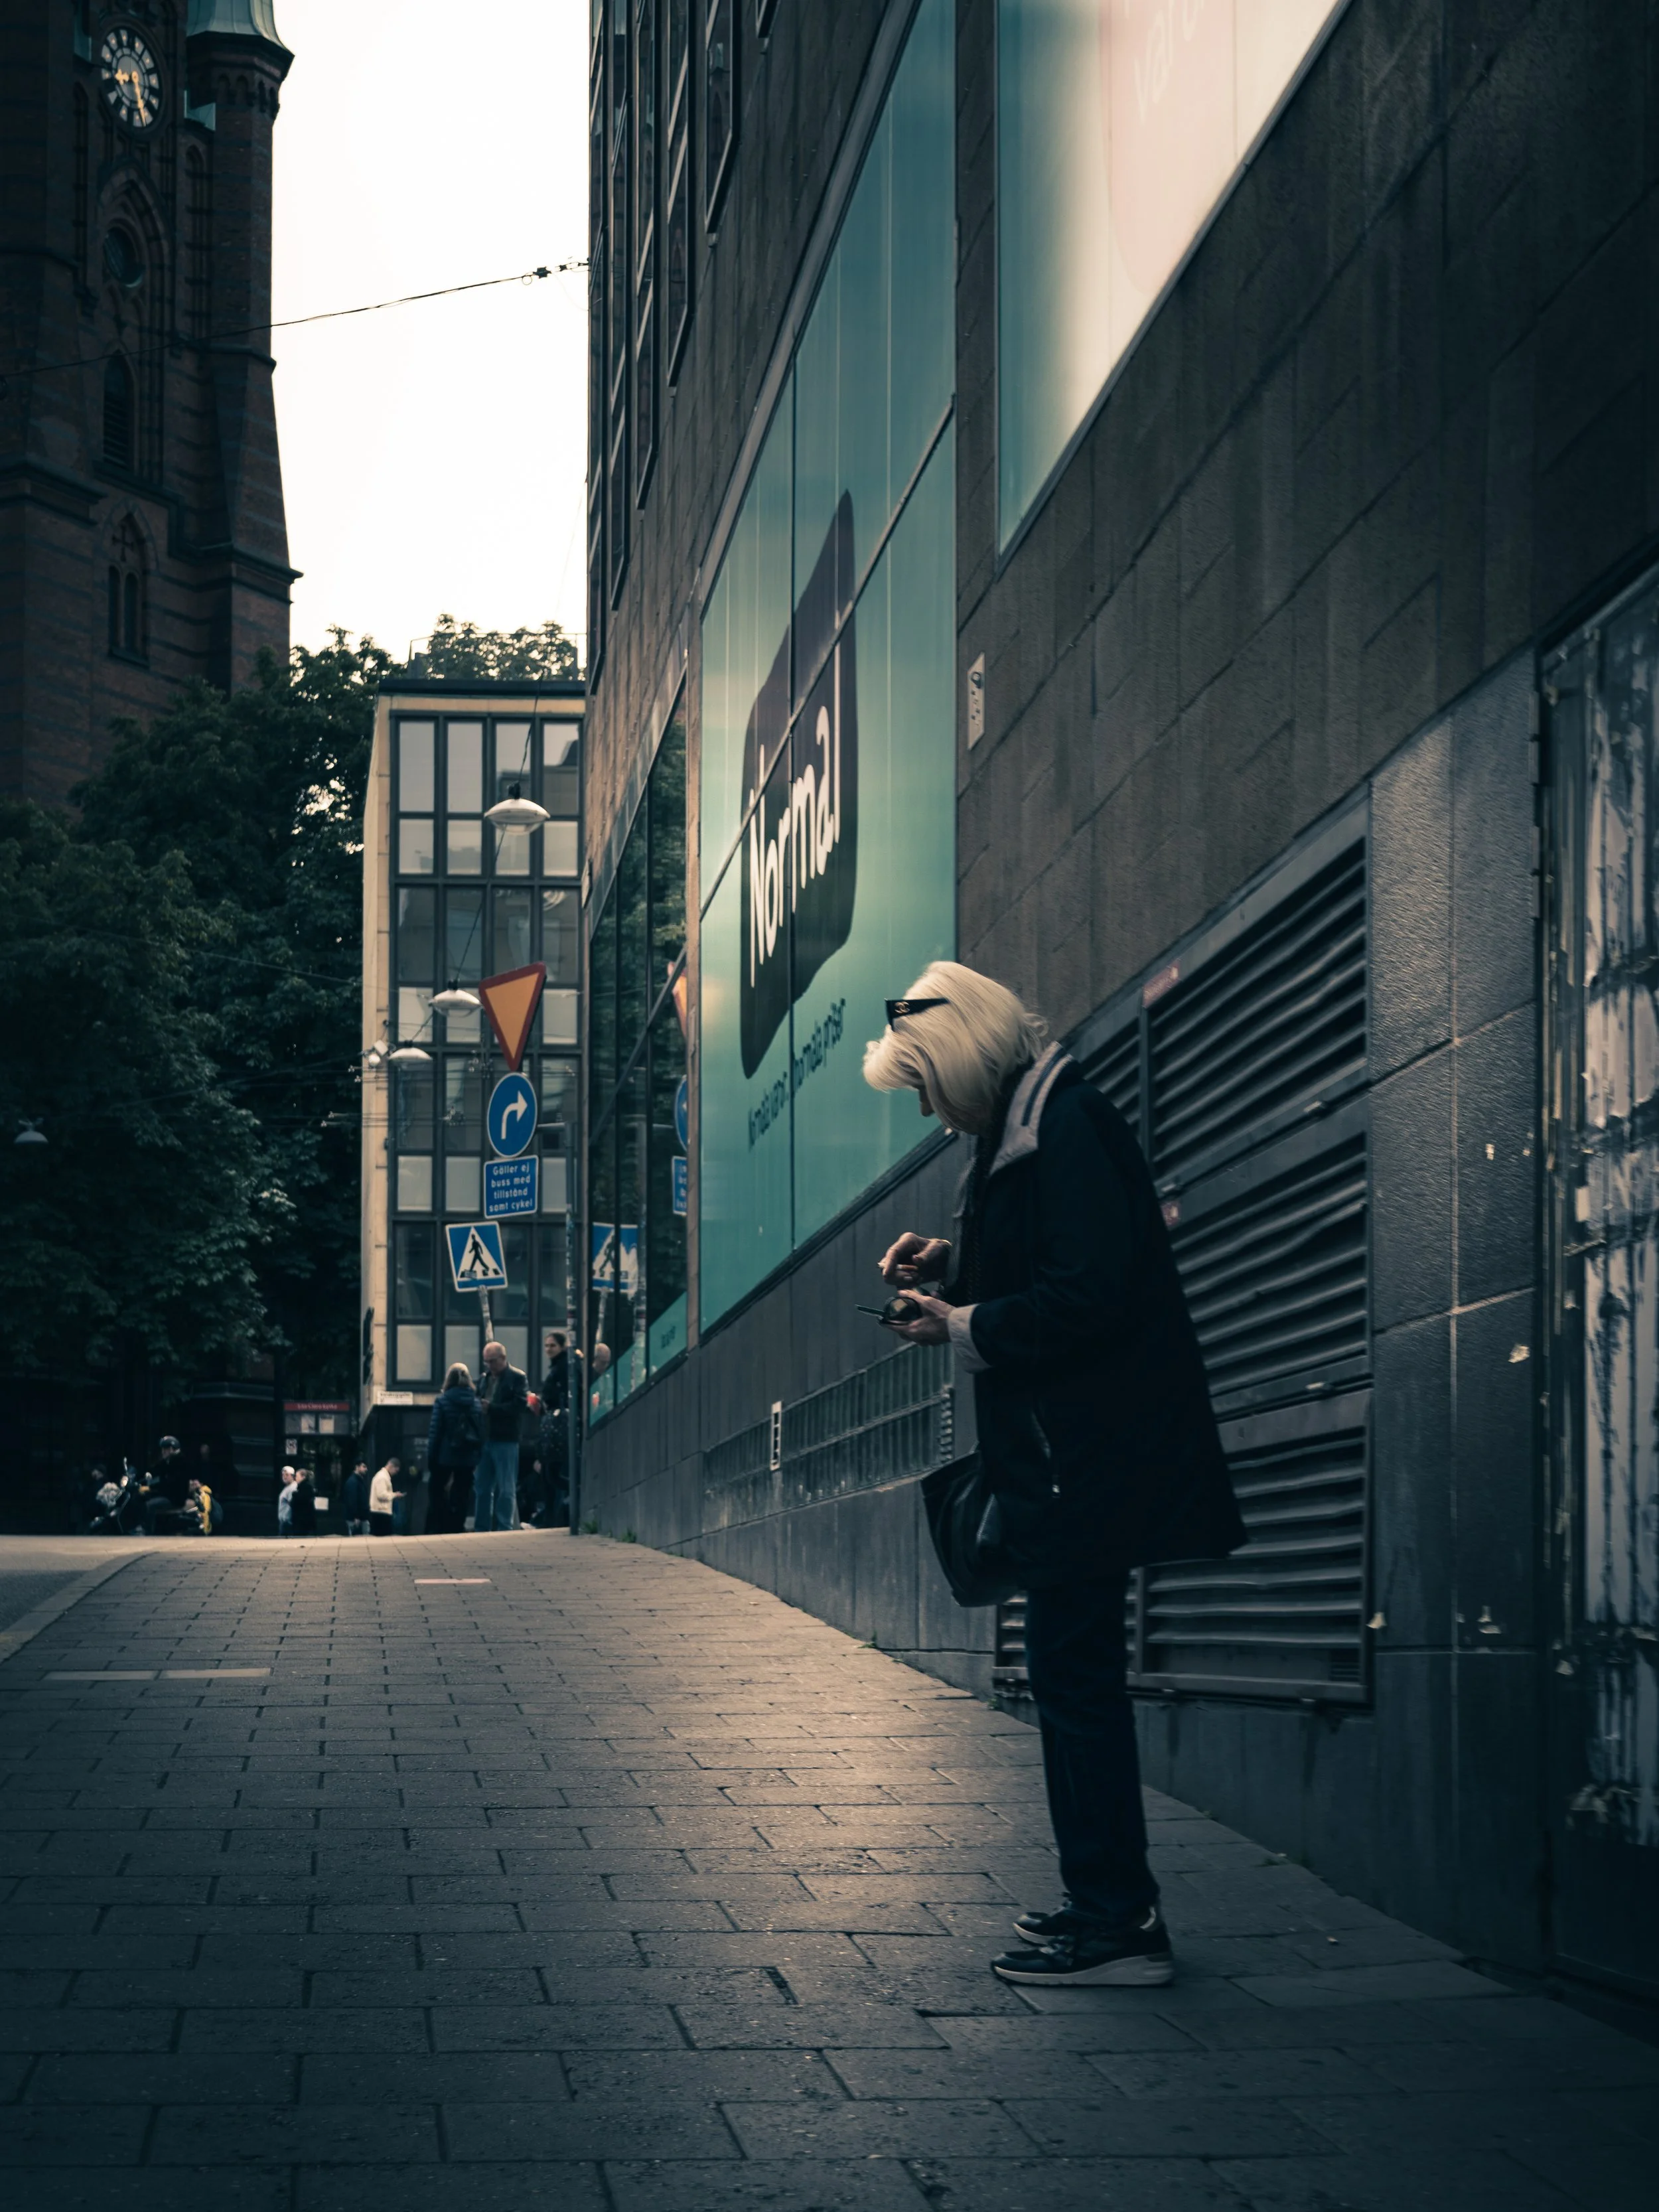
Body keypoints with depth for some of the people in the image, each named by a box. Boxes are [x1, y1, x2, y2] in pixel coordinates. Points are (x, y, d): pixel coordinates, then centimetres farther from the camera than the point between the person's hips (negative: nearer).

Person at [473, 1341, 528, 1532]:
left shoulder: (517, 1378, -2)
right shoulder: (486, 1378, 17)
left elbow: (519, 1405, -13)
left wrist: (490, 1408, -16)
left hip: (505, 1441, -6)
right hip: (485, 1439, 6)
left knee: (506, 1489, -2)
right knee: (482, 1488, 8)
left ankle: (504, 1528, 0)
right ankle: (481, 1529, 13)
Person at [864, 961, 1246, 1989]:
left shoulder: (1063, 1128, -16)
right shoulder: (1026, 1126, 17)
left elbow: (1088, 1294, -24)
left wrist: (965, 1329, -13)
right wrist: (952, 1260, 12)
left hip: (1088, 1465, -11)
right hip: (1075, 1457, 11)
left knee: (1076, 1675, -8)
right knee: (1074, 1675, 14)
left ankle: (1118, 1923, -5)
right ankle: (1109, 1903, 21)